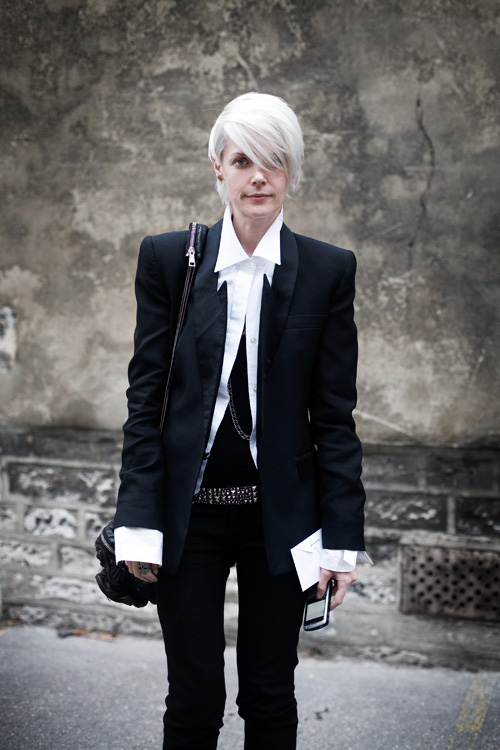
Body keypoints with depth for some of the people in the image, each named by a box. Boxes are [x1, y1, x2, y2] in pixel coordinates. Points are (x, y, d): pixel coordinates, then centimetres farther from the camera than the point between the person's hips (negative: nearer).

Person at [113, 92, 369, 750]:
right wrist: (139, 521, -5)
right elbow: (145, 394, 0)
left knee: (271, 696, 13)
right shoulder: (166, 258, -1)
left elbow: (335, 412, -1)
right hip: (188, 514, 0)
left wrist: (342, 536, -4)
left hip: (281, 516, 0)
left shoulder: (329, 270, -2)